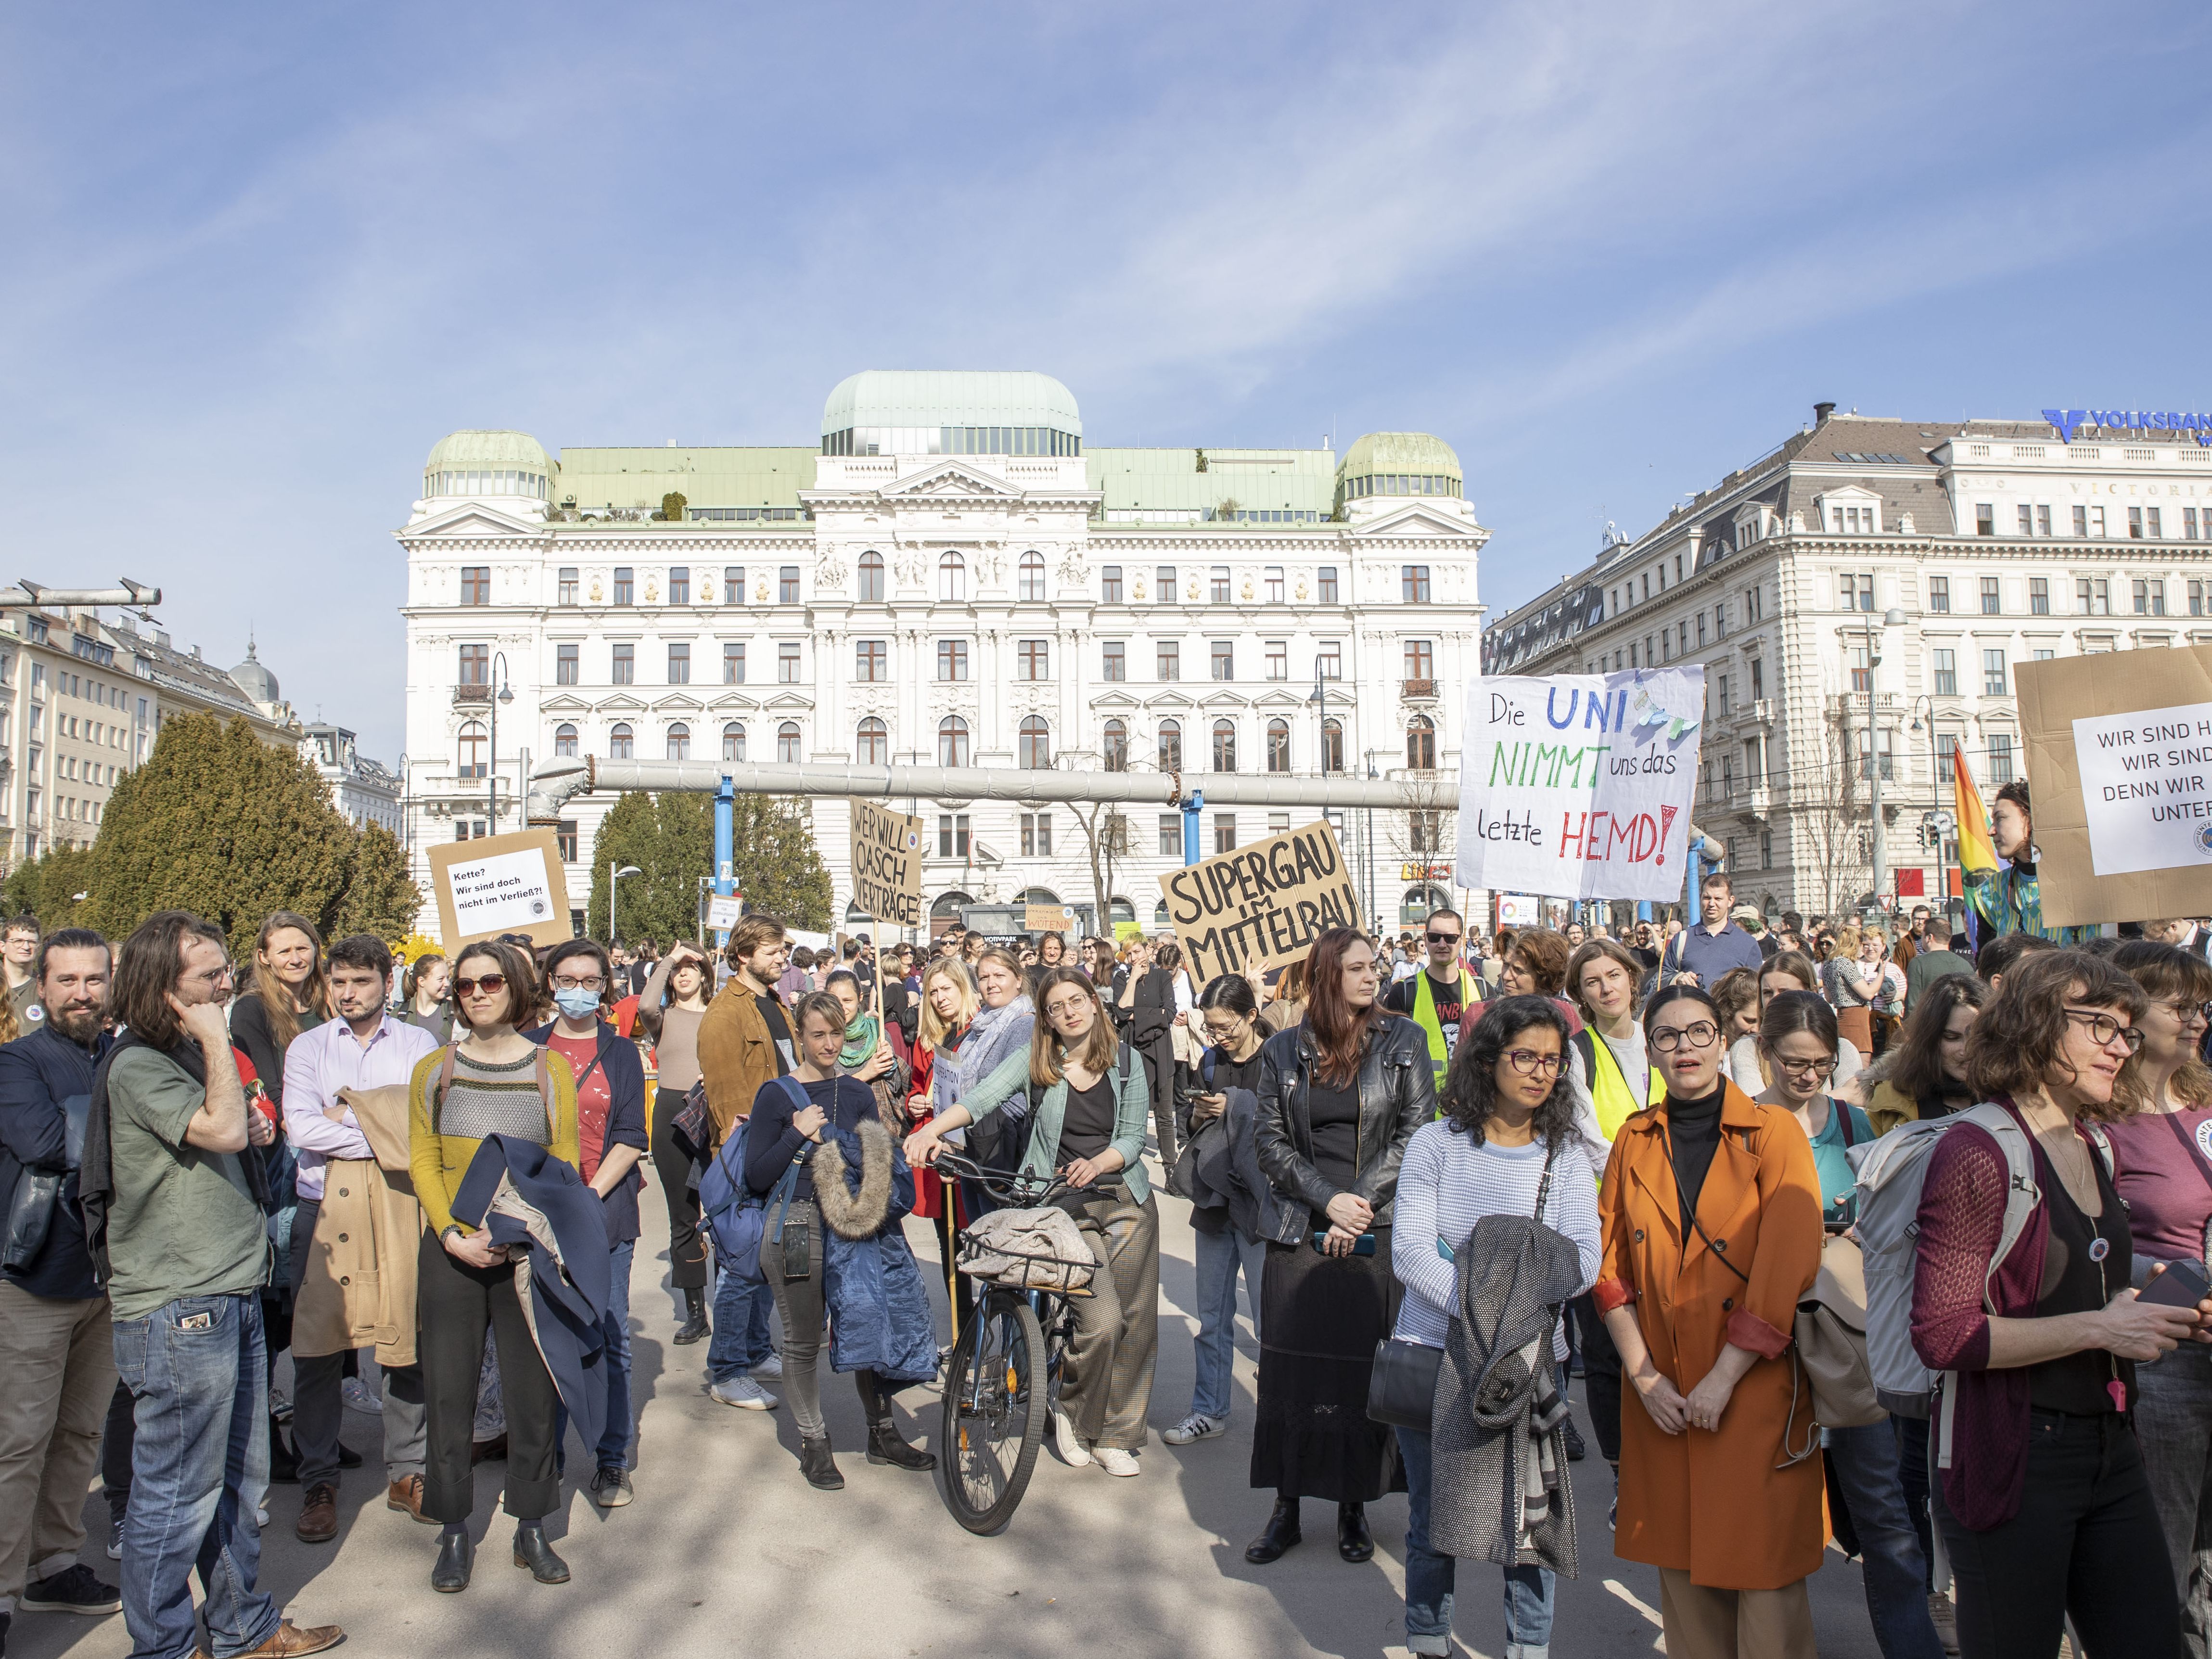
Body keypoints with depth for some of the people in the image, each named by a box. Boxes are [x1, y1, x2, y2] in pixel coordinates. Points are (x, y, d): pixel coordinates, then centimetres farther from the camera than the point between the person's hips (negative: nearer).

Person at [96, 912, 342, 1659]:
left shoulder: (190, 1055, 14)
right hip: (177, 1309, -9)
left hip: (232, 1295, 10)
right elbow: (221, 1129, -28)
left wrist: (256, 1132, 8)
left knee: (240, 1479, 18)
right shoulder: (137, 1065, -15)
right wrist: (216, 1039, -20)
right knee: (179, 1493, 3)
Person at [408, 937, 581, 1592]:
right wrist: (453, 1236, -11)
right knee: (449, 1393, 5)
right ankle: (455, 1533, 20)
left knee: (534, 1391, 5)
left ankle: (531, 1528, 19)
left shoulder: (551, 1070, 3)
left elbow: (564, 1166, 0)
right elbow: (422, 1163, 3)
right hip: (450, 1251, 1)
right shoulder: (433, 1070, 6)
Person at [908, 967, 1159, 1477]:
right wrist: (930, 1130, -32)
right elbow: (983, 1097, -16)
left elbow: (1135, 1136, 0)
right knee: (1101, 1322, -14)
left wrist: (1098, 1163, -19)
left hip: (1127, 1201, 3)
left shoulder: (1126, 1061, 2)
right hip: (1064, 1206, -3)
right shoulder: (1034, 1061, -2)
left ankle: (1117, 1437, 22)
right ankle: (1074, 1415, 14)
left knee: (1135, 1322, 4)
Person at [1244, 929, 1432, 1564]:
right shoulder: (1284, 1051, 6)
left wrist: (1362, 1207, -10)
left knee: (1365, 1370, 4)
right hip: (1301, 1235, 1)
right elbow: (1270, 1141, 2)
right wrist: (1329, 1200, -11)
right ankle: (1287, 1507, 16)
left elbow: (1415, 1133, -3)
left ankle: (1354, 1507, 19)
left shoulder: (1401, 1042, 3)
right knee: (1291, 1370, 3)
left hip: (1377, 1234, -1)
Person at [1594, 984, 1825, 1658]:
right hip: (1661, 1398, 3)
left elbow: (1788, 1269, -12)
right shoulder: (1634, 1141, 6)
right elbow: (1609, 1266, 6)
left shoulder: (1774, 1133, -5)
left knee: (1766, 1575, 0)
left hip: (1756, 1393, -3)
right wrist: (1644, 1376, -4)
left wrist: (1723, 1380, -13)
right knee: (1681, 1565, 11)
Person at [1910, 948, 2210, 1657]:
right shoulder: (1976, 1153, -15)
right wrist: (2098, 1328, -19)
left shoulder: (2092, 1149, 12)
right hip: (2009, 1458, -8)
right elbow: (1943, 1335, -19)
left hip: (2110, 1448, 8)